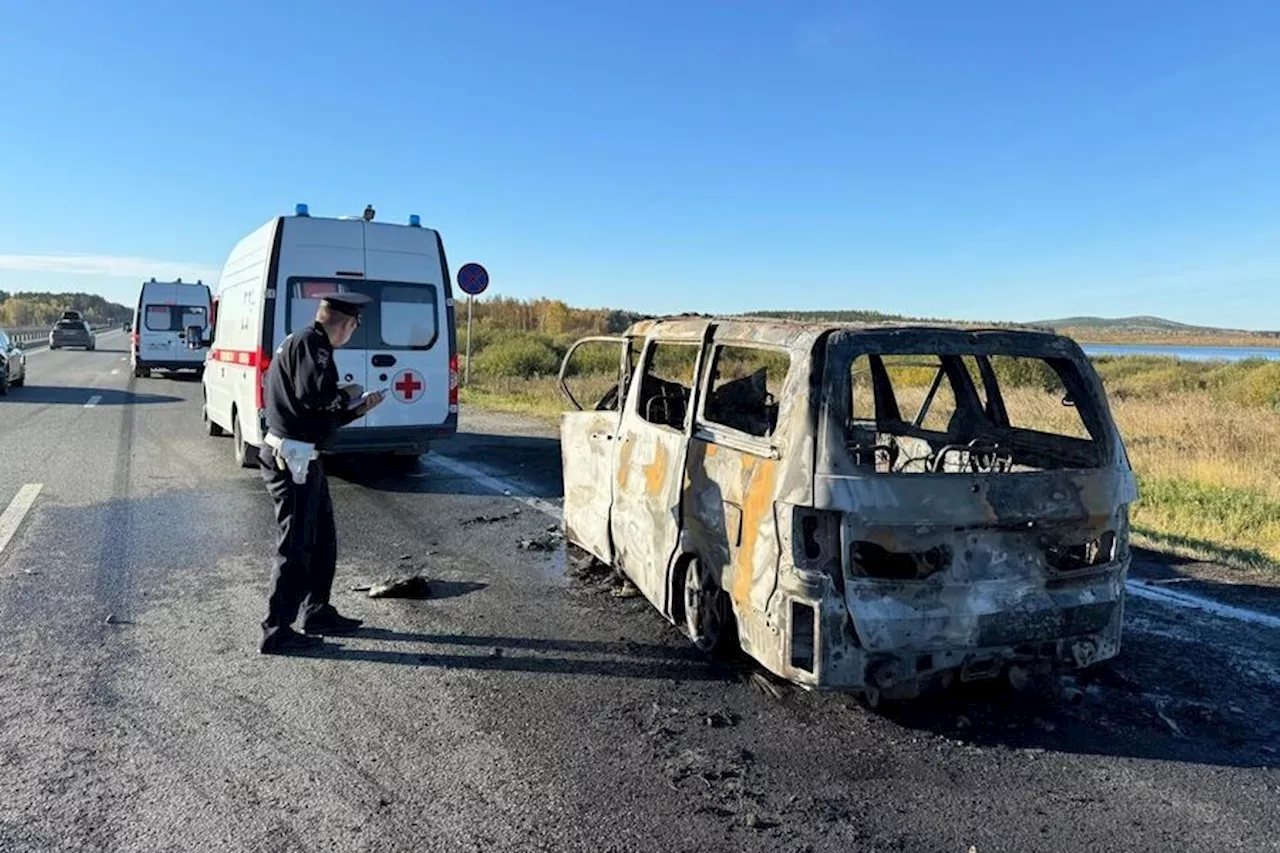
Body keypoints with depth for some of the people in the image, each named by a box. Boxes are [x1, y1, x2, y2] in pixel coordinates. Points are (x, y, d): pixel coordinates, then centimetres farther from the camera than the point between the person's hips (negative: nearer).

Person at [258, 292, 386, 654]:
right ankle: (277, 631, 9)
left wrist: (357, 409, 19)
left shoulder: (311, 345, 17)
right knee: (296, 545, -1)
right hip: (292, 460, -10)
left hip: (303, 460, 10)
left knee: (322, 538, 19)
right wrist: (345, 394, -15)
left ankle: (318, 613, 31)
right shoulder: (309, 343, -14)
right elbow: (314, 393, -33)